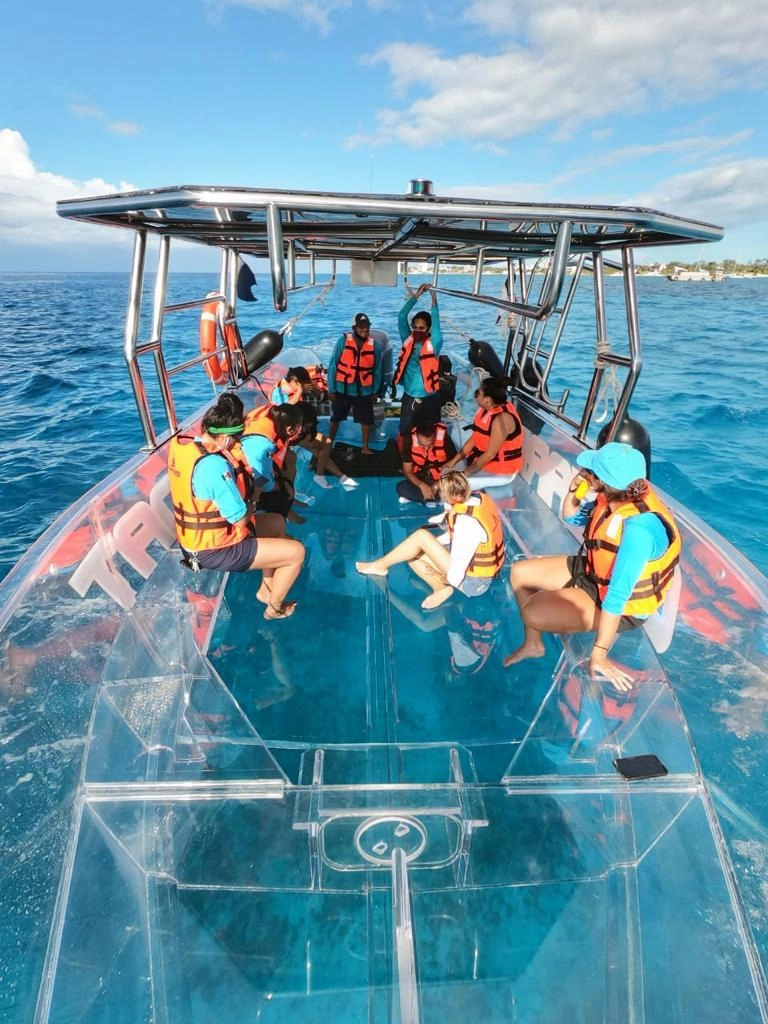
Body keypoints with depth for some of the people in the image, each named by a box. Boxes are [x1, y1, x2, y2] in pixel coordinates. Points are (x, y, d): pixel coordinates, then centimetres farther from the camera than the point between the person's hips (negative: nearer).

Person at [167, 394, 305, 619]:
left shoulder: (179, 442, -6)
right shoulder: (214, 466, -32)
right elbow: (241, 520, -25)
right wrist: (248, 506, -4)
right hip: (212, 550, -9)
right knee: (296, 552, -3)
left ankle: (266, 588, 33)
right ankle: (274, 607, 21)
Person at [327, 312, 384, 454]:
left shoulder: (375, 344, -4)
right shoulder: (343, 340, -10)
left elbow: (377, 370, 4)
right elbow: (333, 365, -6)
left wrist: (375, 390, 5)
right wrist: (331, 389, -7)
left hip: (364, 390, 1)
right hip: (343, 389, -1)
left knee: (367, 420, 7)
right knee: (335, 418, 13)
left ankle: (365, 447, 24)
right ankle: (329, 444, 31)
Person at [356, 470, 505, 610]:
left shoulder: (467, 523, -32)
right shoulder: (477, 498, -5)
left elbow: (455, 578, -29)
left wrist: (443, 578, -9)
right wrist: (432, 544, 1)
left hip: (472, 582, -9)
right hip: (480, 569, 9)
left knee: (421, 536, -16)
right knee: (413, 553, 5)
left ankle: (380, 565, 1)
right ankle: (440, 587, -8)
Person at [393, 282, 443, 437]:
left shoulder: (433, 344, -8)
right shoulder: (408, 341, 0)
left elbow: (436, 323, -22)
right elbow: (402, 317, -7)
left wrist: (433, 299, -24)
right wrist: (416, 295, -13)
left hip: (429, 397, -2)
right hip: (409, 397, 2)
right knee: (405, 433, 9)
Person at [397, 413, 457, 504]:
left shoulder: (444, 438, -22)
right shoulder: (409, 439, -18)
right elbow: (407, 471, -11)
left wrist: (439, 484, -23)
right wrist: (421, 485, -28)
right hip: (420, 481, 2)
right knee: (401, 487, -27)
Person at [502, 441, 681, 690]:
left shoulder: (638, 528, -38)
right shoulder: (614, 495, -13)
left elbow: (617, 596, -35)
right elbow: (572, 517, 7)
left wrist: (599, 654, -30)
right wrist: (574, 490, -14)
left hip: (619, 606, -8)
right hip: (591, 570, 8)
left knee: (533, 614, -26)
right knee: (519, 572, 8)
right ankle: (532, 644, 25)